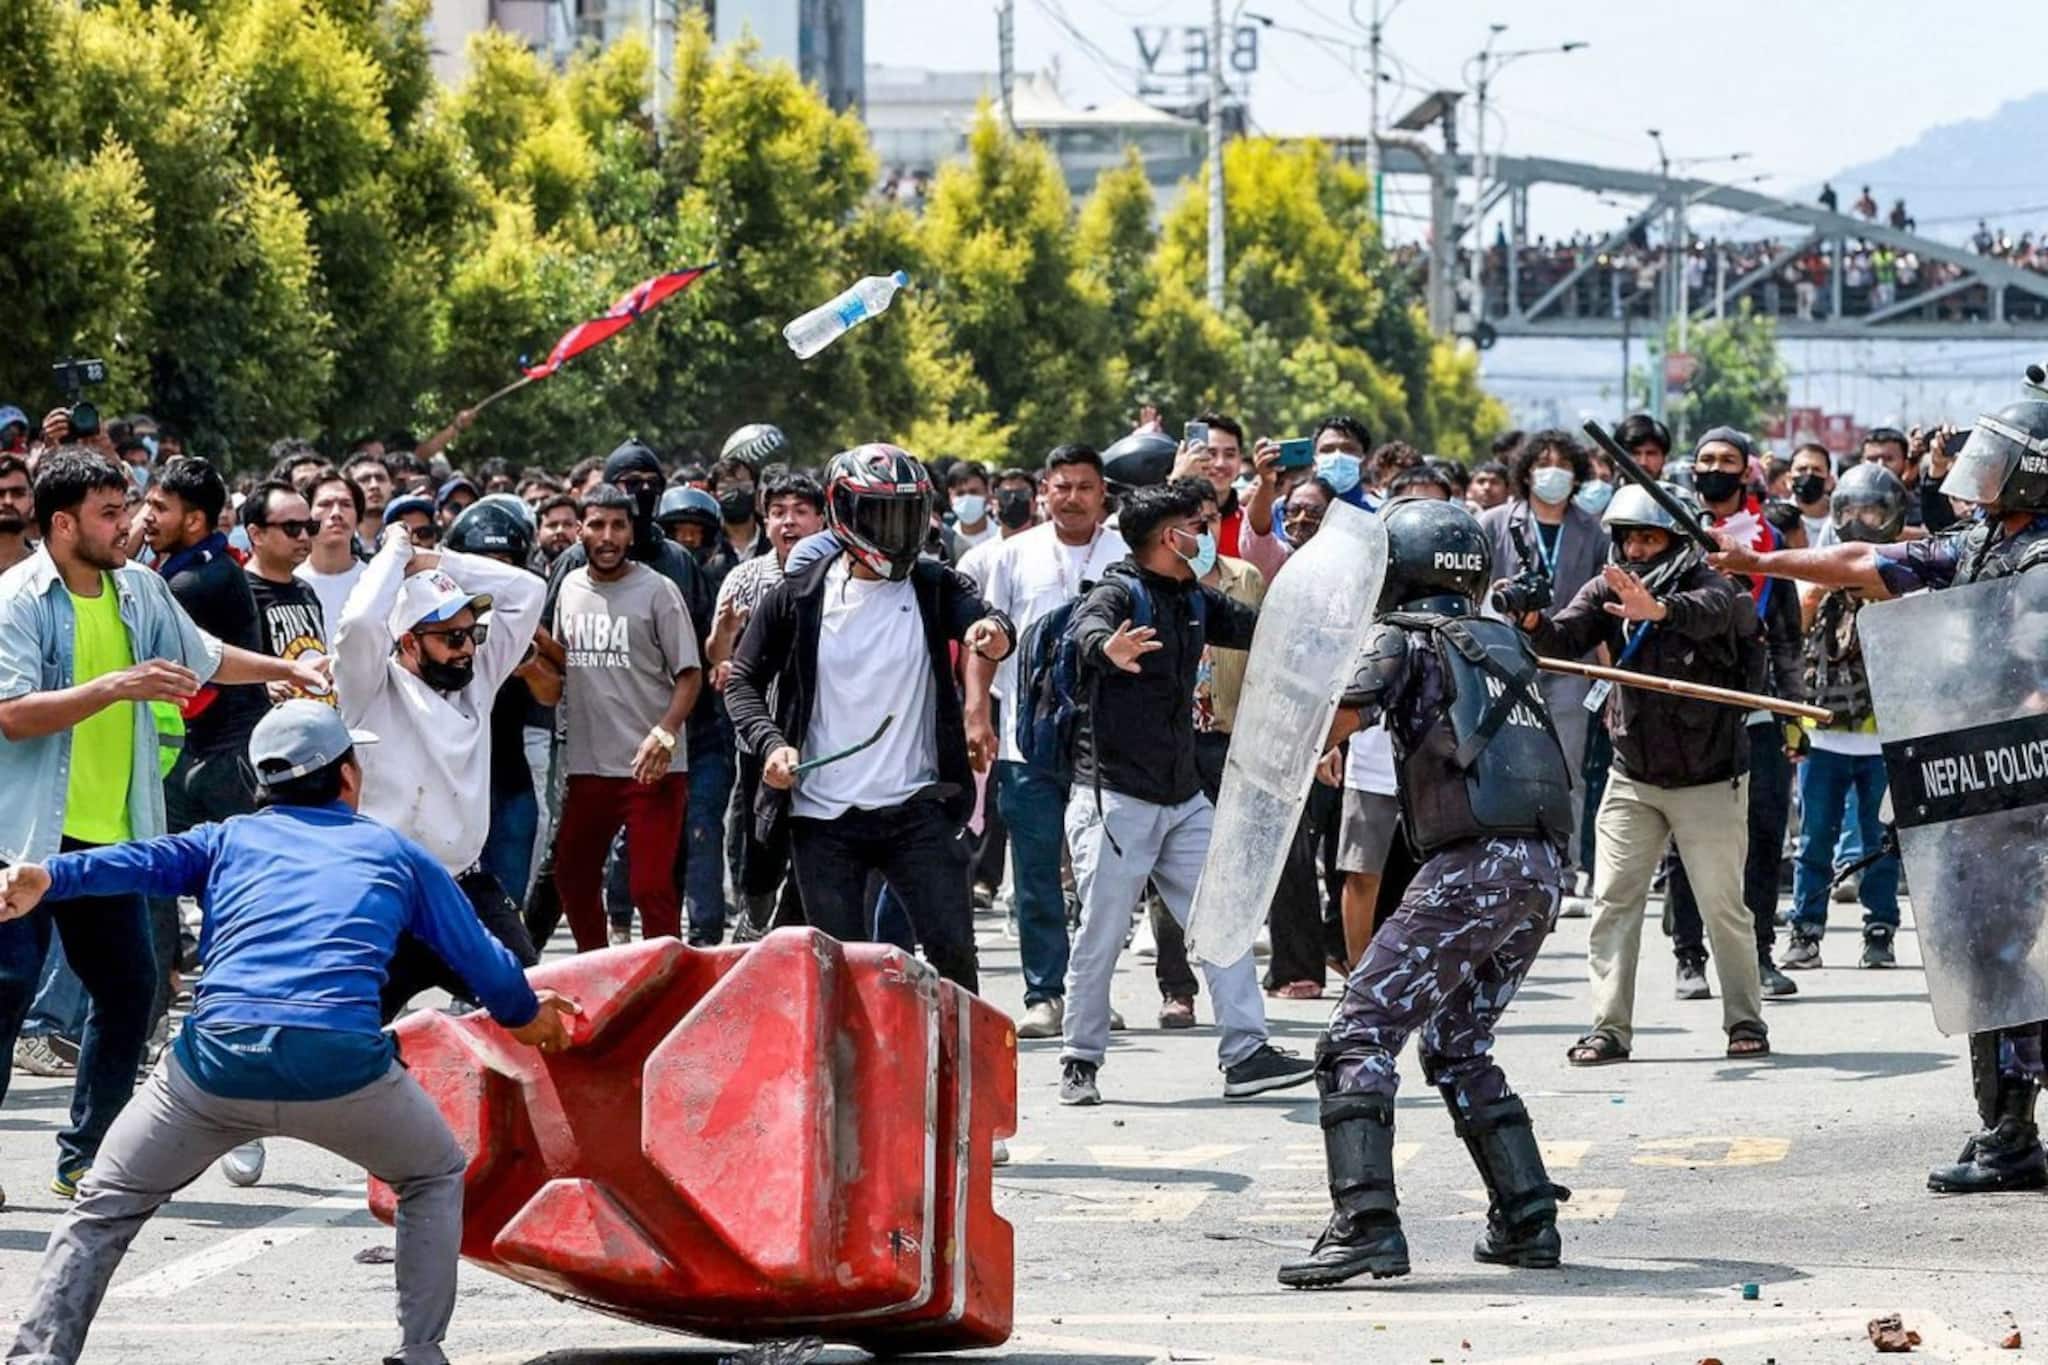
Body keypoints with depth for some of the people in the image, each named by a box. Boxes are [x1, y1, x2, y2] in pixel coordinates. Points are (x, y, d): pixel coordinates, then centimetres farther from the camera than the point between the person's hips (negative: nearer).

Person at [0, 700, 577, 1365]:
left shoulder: (230, 839, 24)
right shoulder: (397, 853, 25)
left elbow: (144, 861, 4)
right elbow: (481, 958, 32)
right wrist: (526, 1012, 52)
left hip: (216, 1061, 1)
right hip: (342, 1065, -1)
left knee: (105, 1207, 17)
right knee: (436, 1178, 28)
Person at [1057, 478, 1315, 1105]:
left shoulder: (1194, 601, 12)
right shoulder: (1120, 592, -12)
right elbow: (1089, 626, -34)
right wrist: (1107, 648, -58)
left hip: (1183, 799, 7)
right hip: (1114, 795, -7)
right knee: (1102, 936, -2)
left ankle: (1246, 1054, 2)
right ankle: (1080, 1061, 10)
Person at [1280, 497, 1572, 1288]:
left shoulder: (1402, 639, 2)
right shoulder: (1503, 644, 22)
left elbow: (1330, 725, -9)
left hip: (1474, 865, -8)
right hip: (1543, 870, 8)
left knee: (1360, 1036, -9)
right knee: (1459, 1050, 23)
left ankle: (1365, 1224, -23)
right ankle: (1527, 1220, 18)